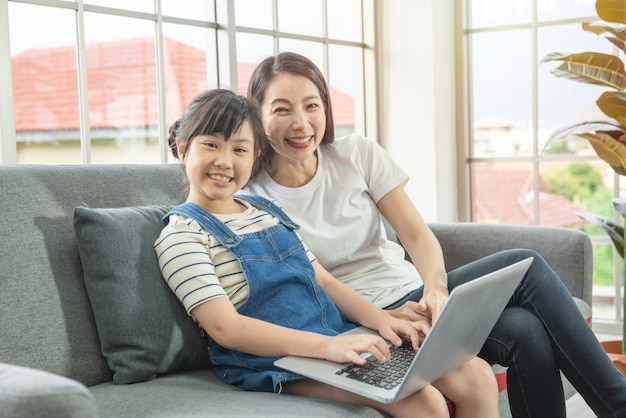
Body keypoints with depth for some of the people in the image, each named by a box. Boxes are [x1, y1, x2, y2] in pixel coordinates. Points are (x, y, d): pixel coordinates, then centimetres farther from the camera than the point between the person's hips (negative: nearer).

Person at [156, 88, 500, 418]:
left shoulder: (266, 209, 17)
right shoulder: (182, 234, -6)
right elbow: (225, 327, -17)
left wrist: (379, 318, -3)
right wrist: (325, 345, -27)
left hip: (340, 335, 7)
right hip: (275, 360, -7)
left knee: (477, 377, -4)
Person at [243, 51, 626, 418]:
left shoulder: (358, 154, 1)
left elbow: (418, 235, -2)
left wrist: (435, 288, -24)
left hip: (415, 293, 5)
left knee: (527, 266, -20)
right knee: (523, 331, -26)